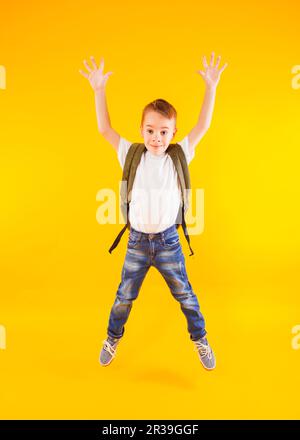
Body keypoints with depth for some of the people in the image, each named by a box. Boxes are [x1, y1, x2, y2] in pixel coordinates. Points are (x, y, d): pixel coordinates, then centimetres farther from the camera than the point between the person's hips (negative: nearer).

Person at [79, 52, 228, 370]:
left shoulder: (179, 156, -5)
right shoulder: (131, 155, -4)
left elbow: (203, 126, -10)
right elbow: (105, 129, -6)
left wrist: (210, 87, -15)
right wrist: (99, 89, -11)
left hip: (168, 240, 0)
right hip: (137, 240, 1)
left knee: (184, 294, 12)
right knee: (124, 296, 13)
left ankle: (200, 339, 34)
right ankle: (113, 338, 37)